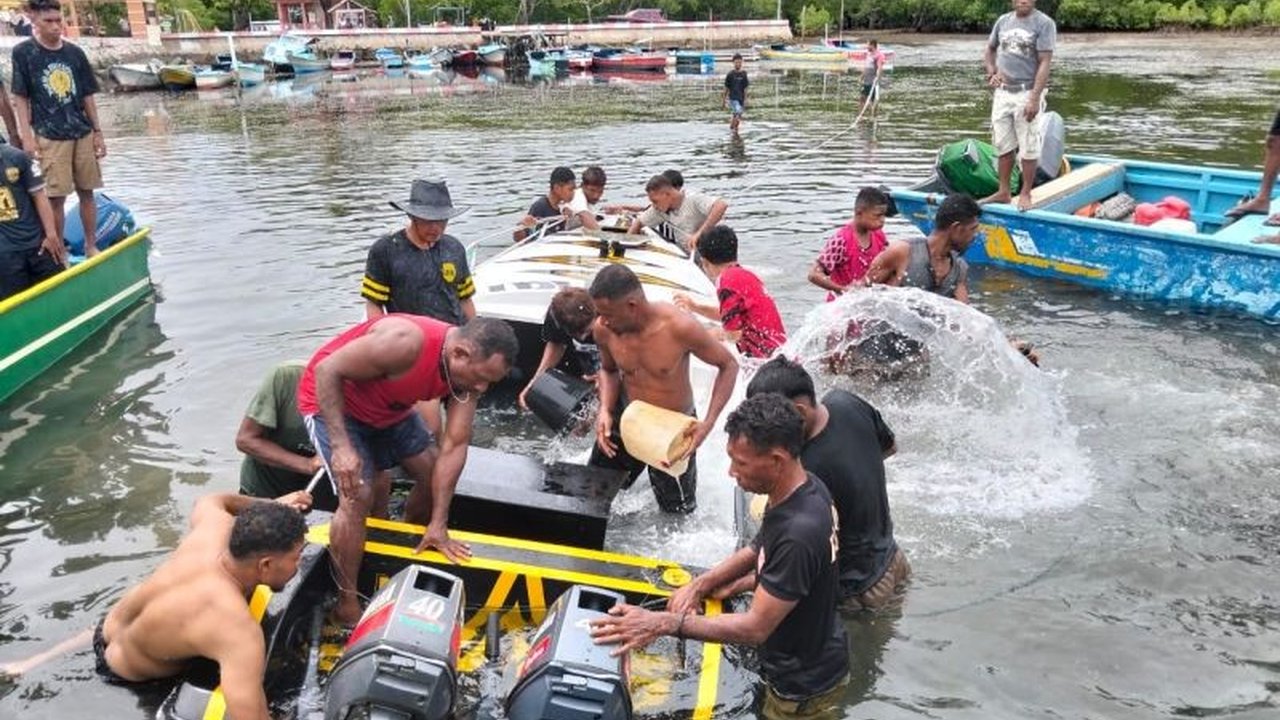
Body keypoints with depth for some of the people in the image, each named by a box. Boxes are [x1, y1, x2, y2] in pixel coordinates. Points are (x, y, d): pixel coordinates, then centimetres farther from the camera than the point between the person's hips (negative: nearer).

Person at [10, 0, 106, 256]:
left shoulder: (75, 53, 6)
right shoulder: (23, 52, -1)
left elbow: (87, 96, 11)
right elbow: (21, 98, -2)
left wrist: (98, 132, 8)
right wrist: (26, 136, -8)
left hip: (83, 134, 3)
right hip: (50, 137, -3)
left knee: (87, 192, 8)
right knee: (56, 197, -3)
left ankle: (91, 246, 19)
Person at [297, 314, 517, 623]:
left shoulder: (470, 369, -17)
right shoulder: (406, 343, -39)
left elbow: (454, 446, -15)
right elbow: (327, 370, -30)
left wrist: (439, 524, -15)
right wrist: (342, 446, -38)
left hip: (389, 409, 7)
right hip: (331, 399, -7)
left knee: (434, 473, 8)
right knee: (358, 496, -19)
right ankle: (347, 604, -3)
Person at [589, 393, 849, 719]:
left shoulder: (799, 534, -39)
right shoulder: (804, 488, -9)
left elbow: (755, 627, -32)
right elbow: (759, 551, 7)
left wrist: (663, 623, -32)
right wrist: (702, 583, -5)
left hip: (806, 685, -8)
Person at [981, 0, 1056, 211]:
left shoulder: (1044, 23, -8)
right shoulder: (1003, 21, 9)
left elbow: (1044, 63, -13)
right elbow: (990, 50, 25)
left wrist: (1035, 98, -21)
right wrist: (992, 71, 4)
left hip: (1027, 93, -5)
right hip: (1002, 92, 5)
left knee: (1028, 148, 0)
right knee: (1004, 146, 10)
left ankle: (1025, 194, 10)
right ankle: (1004, 192, 20)